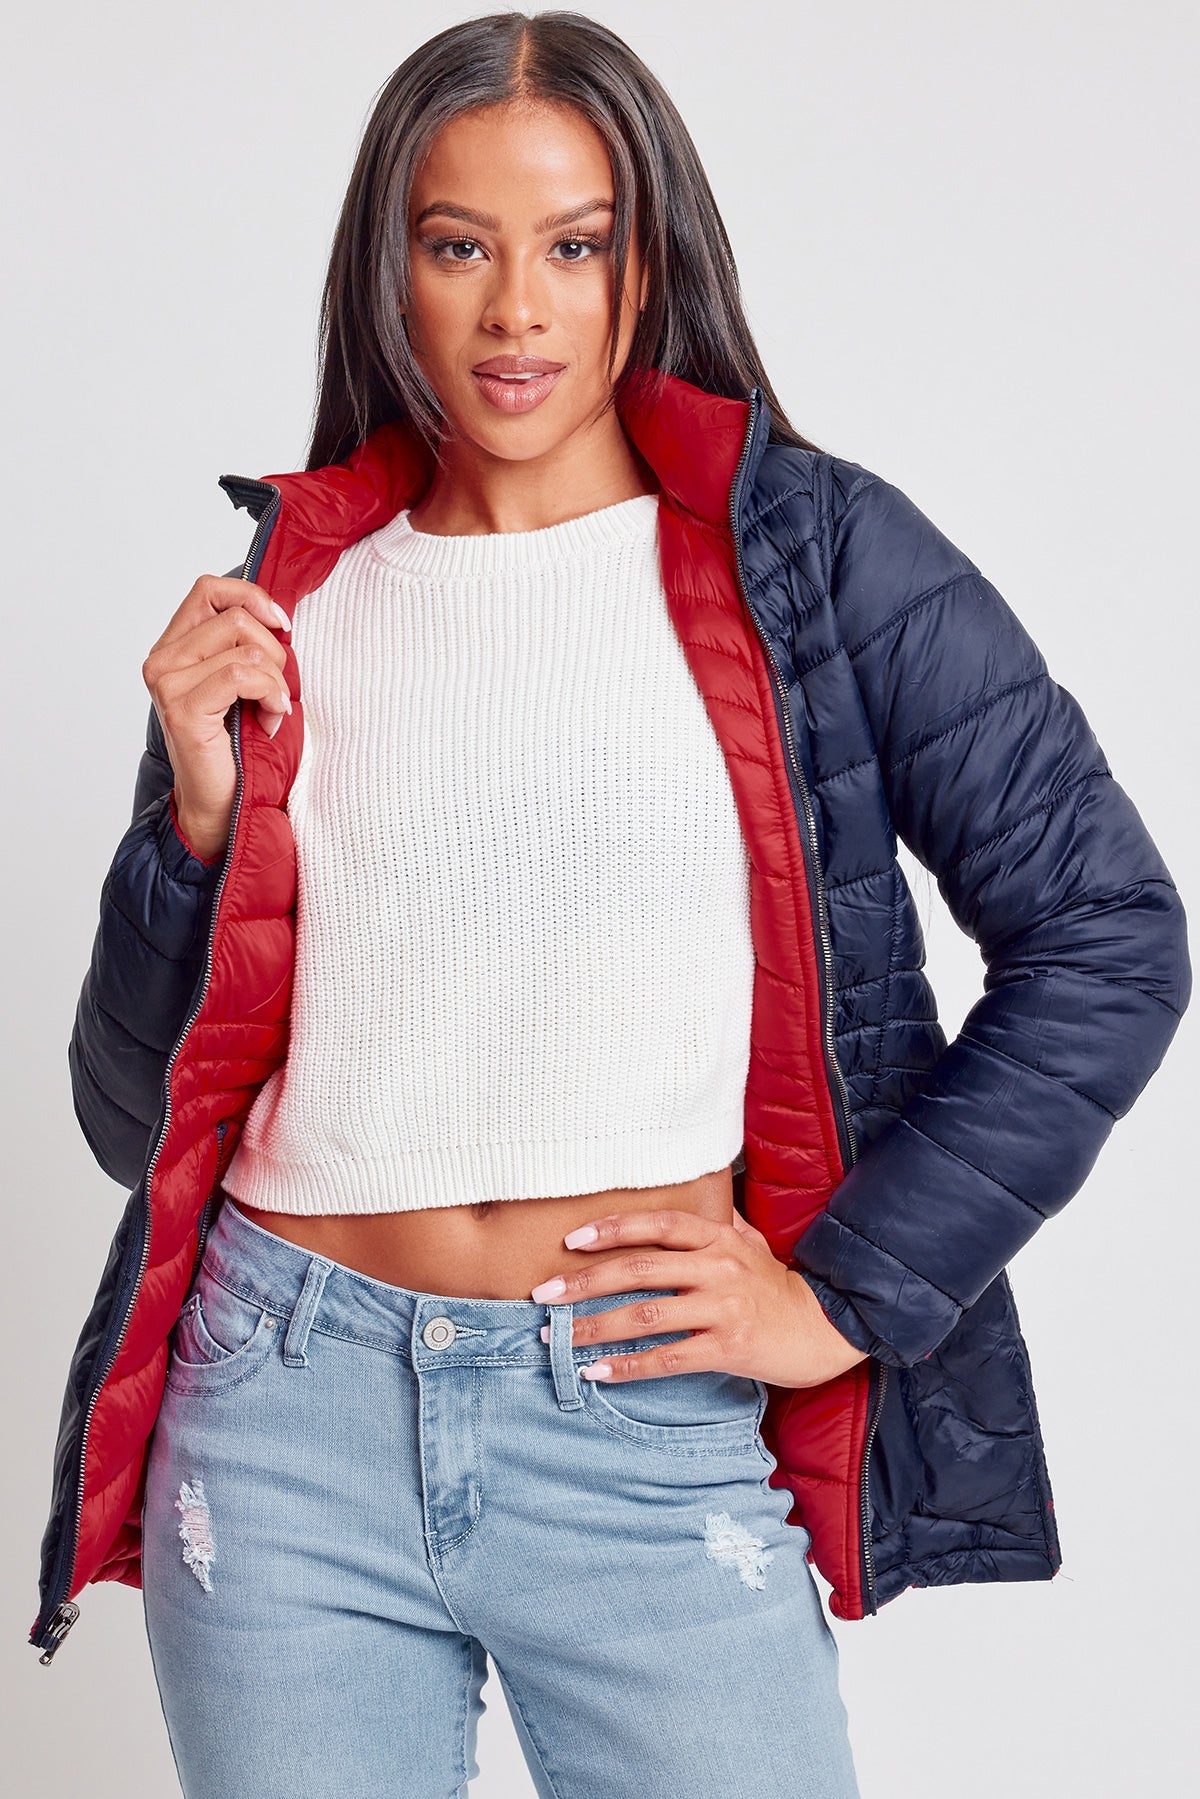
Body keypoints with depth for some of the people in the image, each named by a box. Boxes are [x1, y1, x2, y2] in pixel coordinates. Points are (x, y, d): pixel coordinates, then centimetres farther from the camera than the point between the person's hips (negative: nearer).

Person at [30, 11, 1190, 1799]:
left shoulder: (814, 549, -1)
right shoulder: (288, 601, 6)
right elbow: (138, 1116, 8)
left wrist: (851, 1288, -5)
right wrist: (200, 814, -7)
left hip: (661, 1434, -2)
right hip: (287, 1422, 3)